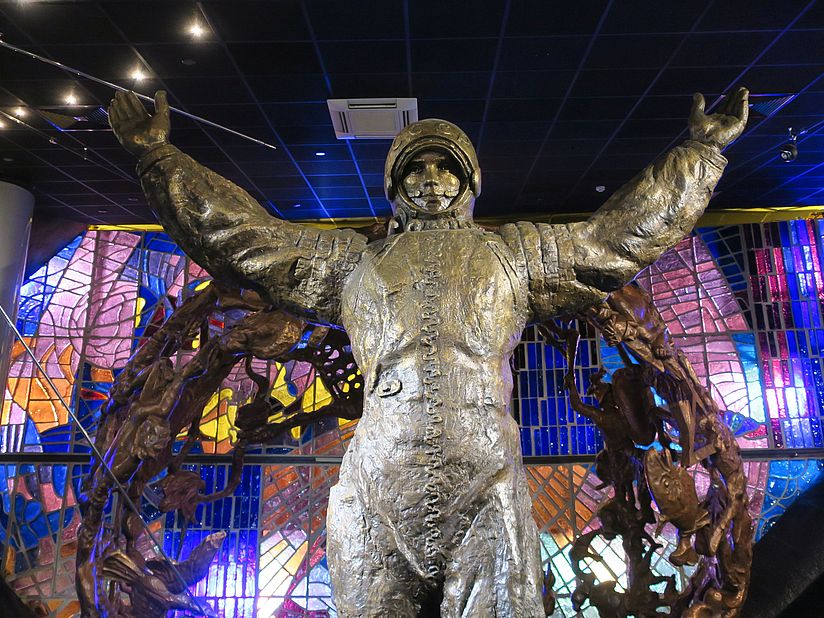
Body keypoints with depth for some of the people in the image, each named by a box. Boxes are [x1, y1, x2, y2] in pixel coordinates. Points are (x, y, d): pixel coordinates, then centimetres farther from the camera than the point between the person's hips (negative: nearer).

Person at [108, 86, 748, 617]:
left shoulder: (515, 251, 18)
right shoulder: (353, 259, 18)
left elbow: (627, 230, 21)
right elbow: (236, 232, 20)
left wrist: (702, 148, 24)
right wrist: (158, 155, 21)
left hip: (486, 482, 0)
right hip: (376, 484, 1)